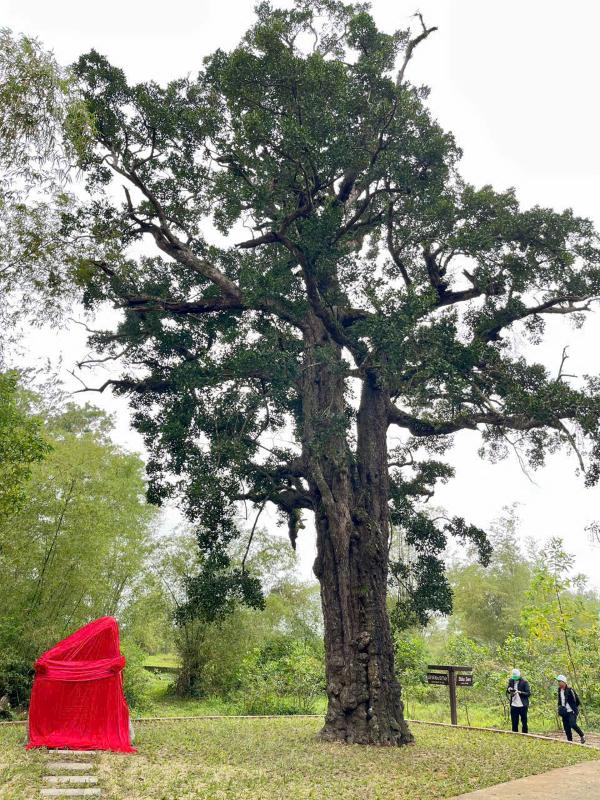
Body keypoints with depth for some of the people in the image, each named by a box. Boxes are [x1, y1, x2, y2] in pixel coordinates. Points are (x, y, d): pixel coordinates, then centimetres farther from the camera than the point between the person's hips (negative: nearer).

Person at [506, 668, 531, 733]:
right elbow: (507, 692, 16)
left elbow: (528, 693, -11)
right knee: (514, 722, 9)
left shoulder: (524, 682, -8)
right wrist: (509, 690, -8)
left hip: (523, 705, -4)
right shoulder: (511, 681, 7)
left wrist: (520, 692, -26)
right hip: (513, 705, 4)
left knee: (524, 721, 3)